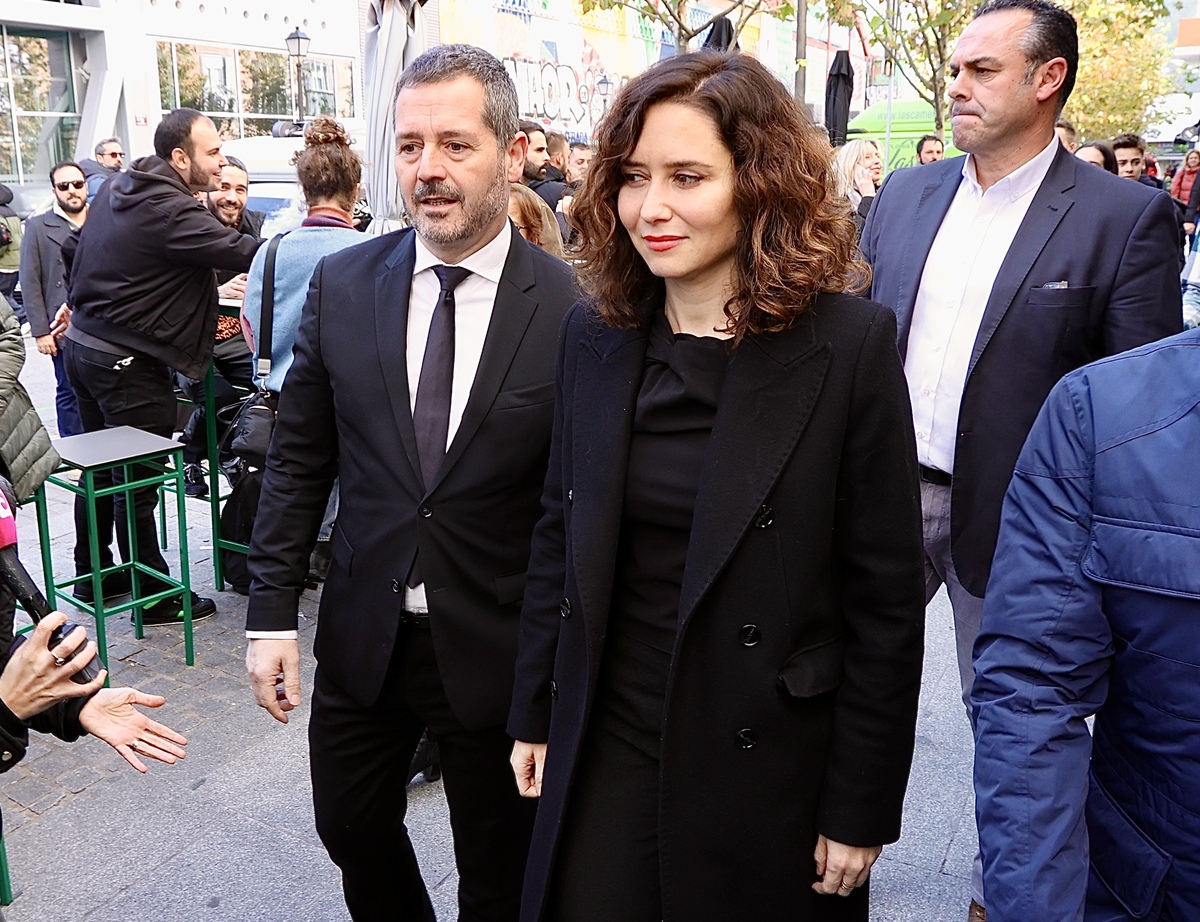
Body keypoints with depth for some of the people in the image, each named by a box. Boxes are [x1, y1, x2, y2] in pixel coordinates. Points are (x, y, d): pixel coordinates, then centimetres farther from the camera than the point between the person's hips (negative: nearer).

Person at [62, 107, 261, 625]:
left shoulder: (117, 189, 9)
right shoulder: (168, 210, -21)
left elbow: (74, 249, 20)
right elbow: (243, 253, -27)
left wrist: (79, 302, 30)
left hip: (83, 344, 10)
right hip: (126, 363, -10)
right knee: (140, 480, 0)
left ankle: (91, 572, 34)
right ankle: (154, 595, 11)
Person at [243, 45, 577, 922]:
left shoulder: (572, 310, -14)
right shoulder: (342, 284, -3)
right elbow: (299, 456, 2)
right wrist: (273, 612, -1)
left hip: (499, 651, -3)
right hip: (361, 637, 4)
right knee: (352, 829, 24)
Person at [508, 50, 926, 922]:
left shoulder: (852, 345, -14)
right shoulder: (593, 332, -1)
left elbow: (887, 595, -11)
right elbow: (560, 539, 7)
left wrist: (862, 808, -8)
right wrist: (534, 714, 10)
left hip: (768, 767, -3)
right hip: (604, 750, 4)